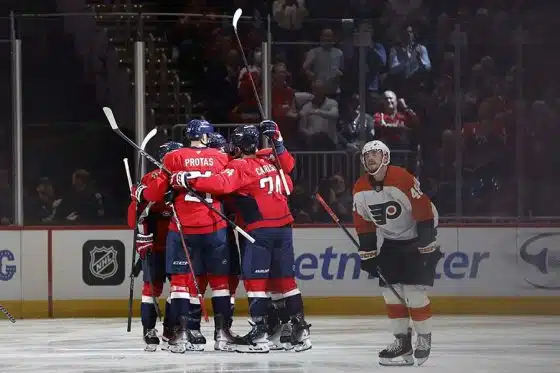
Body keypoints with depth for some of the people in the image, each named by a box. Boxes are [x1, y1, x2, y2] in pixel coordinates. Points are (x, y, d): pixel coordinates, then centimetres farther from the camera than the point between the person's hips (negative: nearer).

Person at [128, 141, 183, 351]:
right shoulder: (150, 181, -11)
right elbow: (138, 214, -12)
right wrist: (143, 241, -17)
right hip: (154, 245, -5)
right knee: (153, 285, -7)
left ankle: (171, 329, 17)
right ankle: (149, 332, -2)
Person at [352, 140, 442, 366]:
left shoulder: (402, 180, -24)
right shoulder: (360, 190, -3)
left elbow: (424, 211, -23)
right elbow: (364, 224, 8)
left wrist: (427, 247, -23)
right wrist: (368, 254, 5)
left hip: (416, 238, -6)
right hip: (390, 241, 6)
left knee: (415, 291, -12)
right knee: (391, 291, 0)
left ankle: (424, 339, 3)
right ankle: (402, 341, 8)